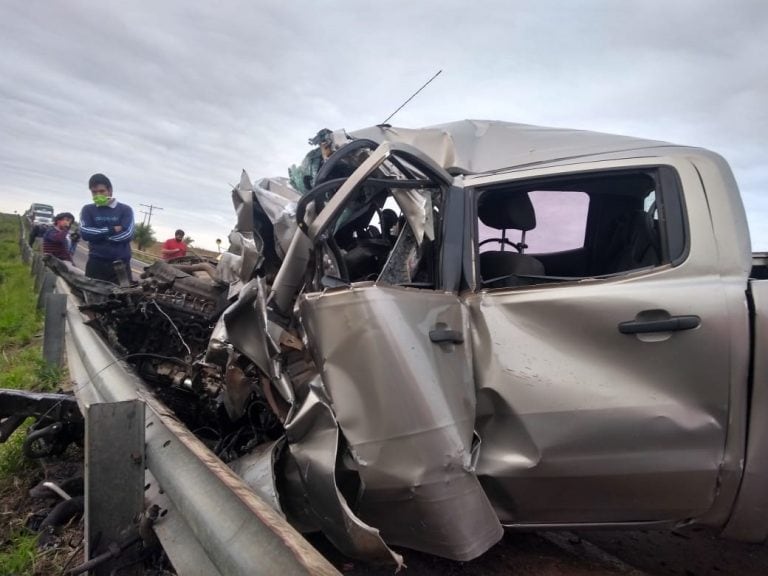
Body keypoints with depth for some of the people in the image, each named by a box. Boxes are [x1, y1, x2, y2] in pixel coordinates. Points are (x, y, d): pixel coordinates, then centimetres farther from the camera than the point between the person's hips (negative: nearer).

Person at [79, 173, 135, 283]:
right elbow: (85, 233, -5)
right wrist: (113, 230, -9)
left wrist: (98, 234, -4)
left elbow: (127, 235, -8)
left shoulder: (125, 209, 6)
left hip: (120, 264, -1)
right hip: (96, 263, 2)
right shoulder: (88, 210, 12)